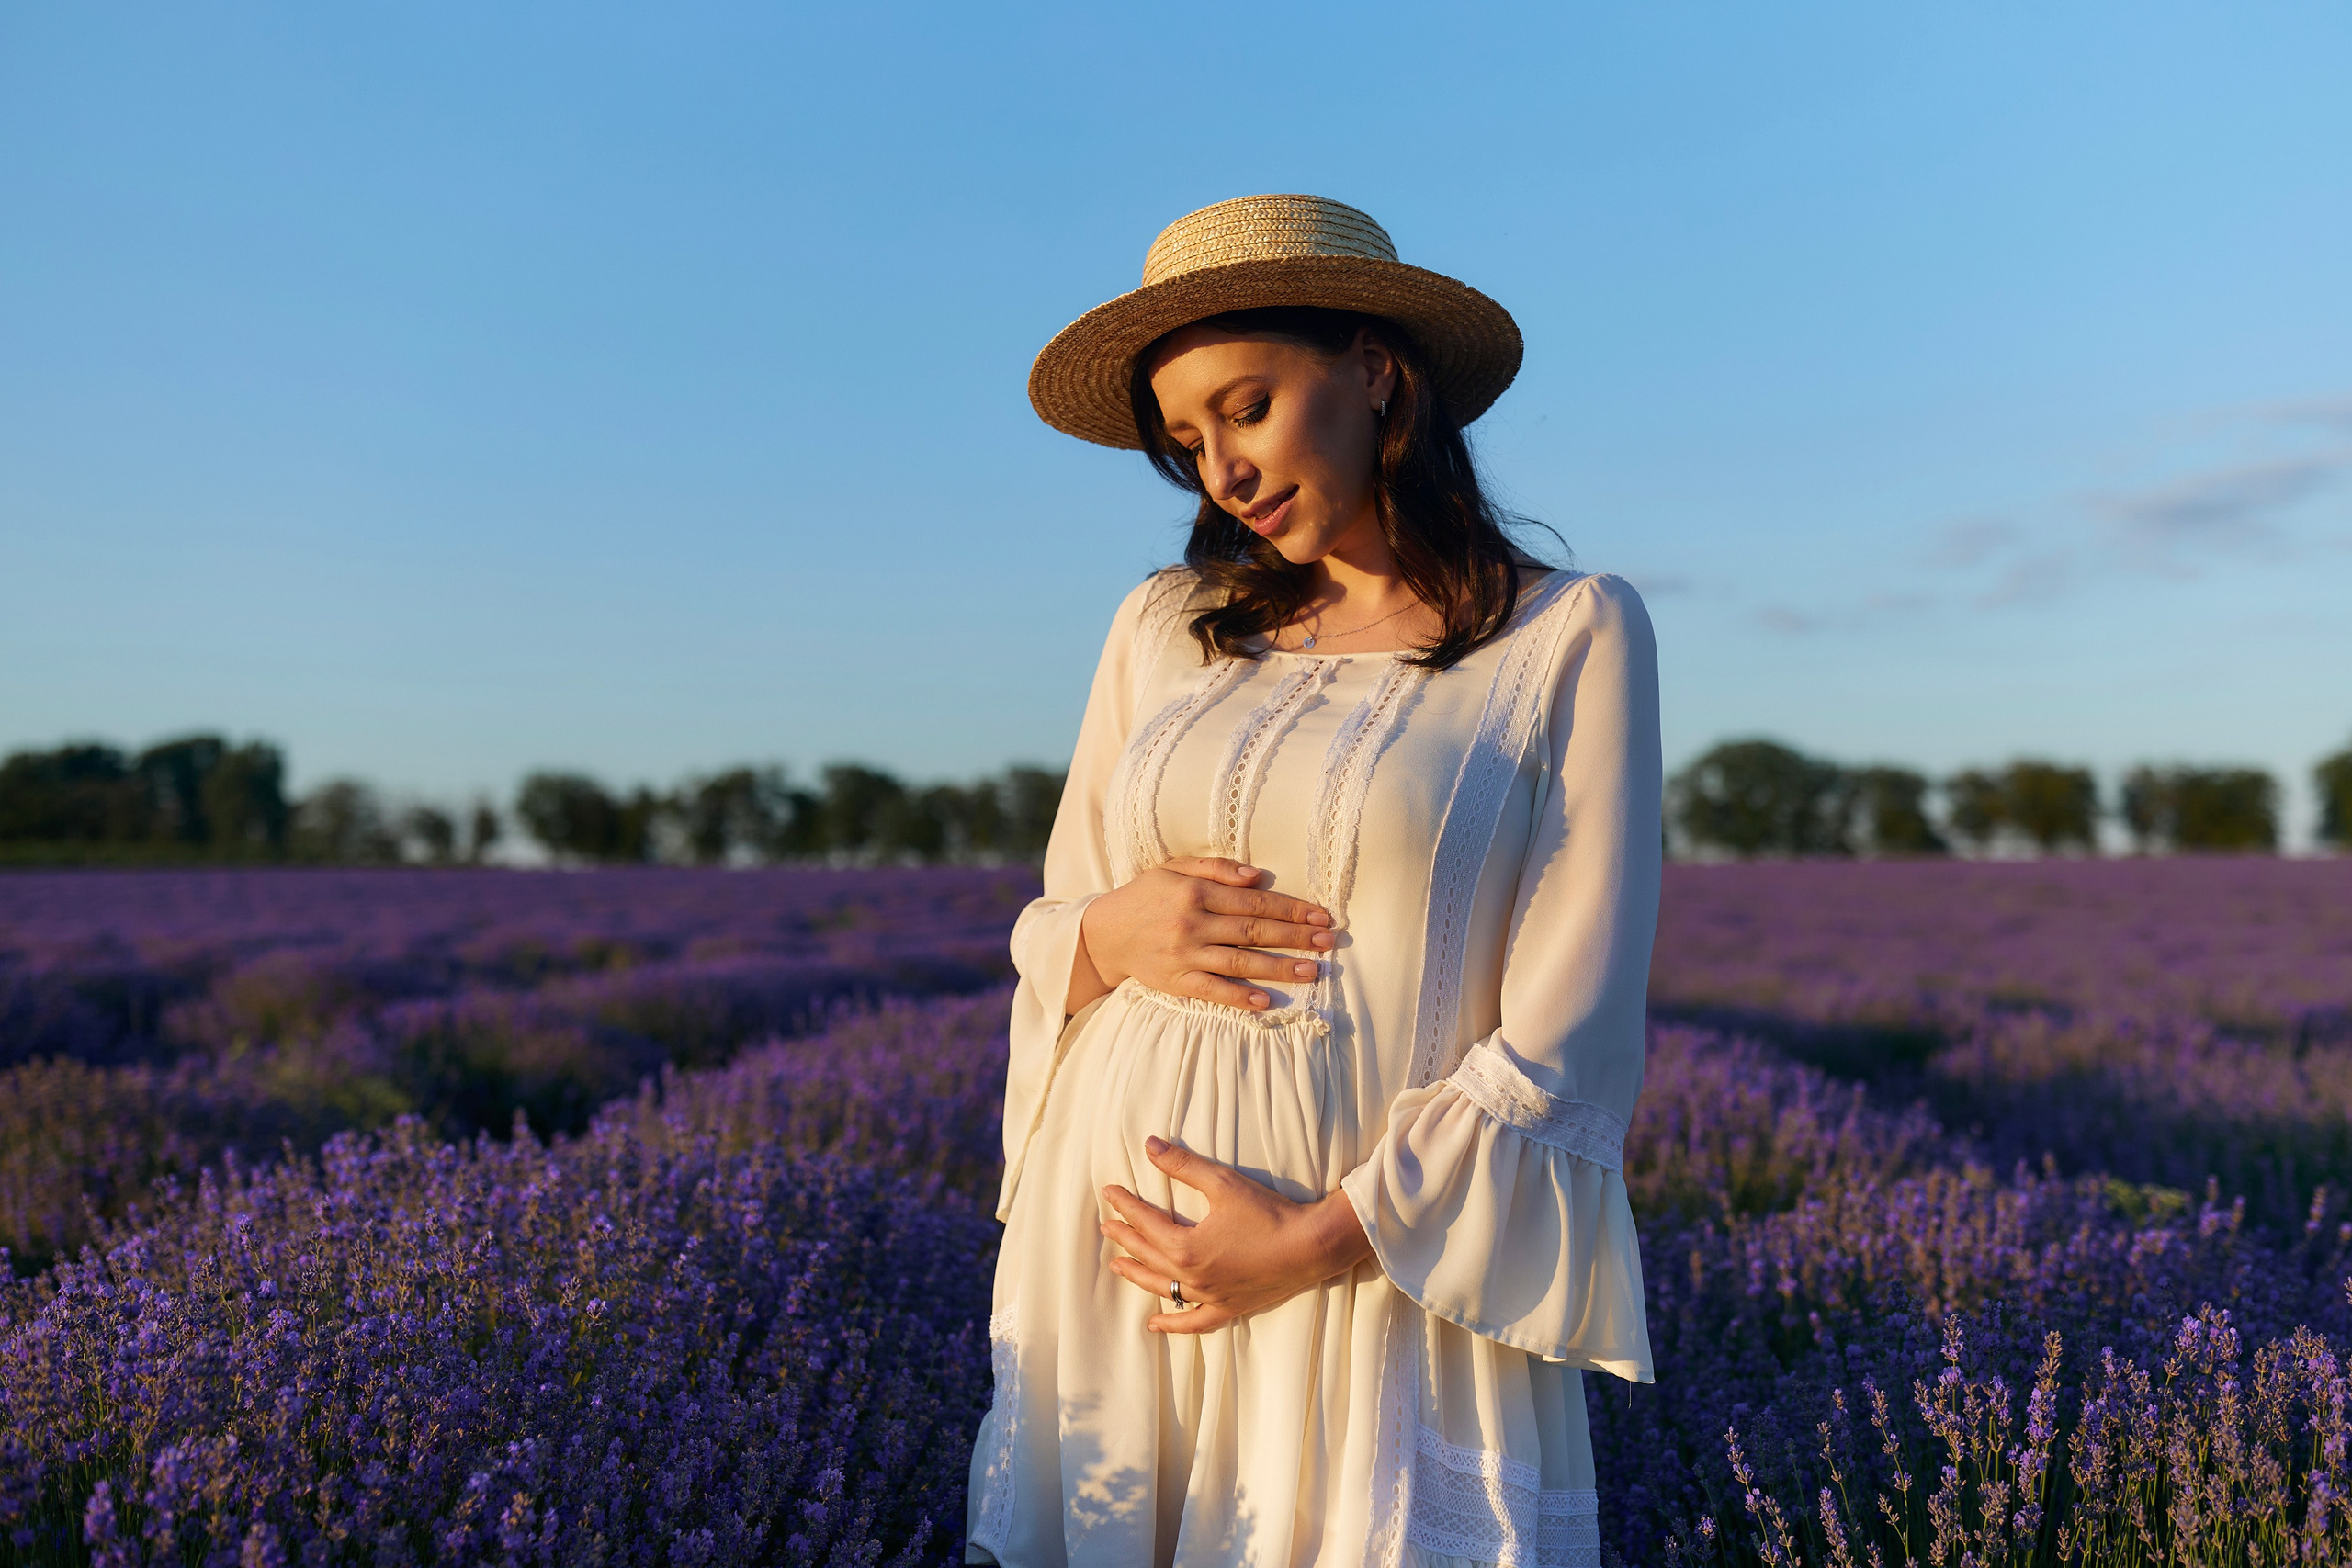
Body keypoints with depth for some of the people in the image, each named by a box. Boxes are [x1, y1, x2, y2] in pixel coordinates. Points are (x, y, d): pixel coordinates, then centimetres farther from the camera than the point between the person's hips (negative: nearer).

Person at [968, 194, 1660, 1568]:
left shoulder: (1574, 635, -3)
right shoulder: (1163, 628, 9)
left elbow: (1570, 1044, -8)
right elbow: (1051, 949, 13)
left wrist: (1320, 1240, -16)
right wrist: (1112, 932, -9)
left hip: (1389, 1285, -3)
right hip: (1118, 1252, 4)